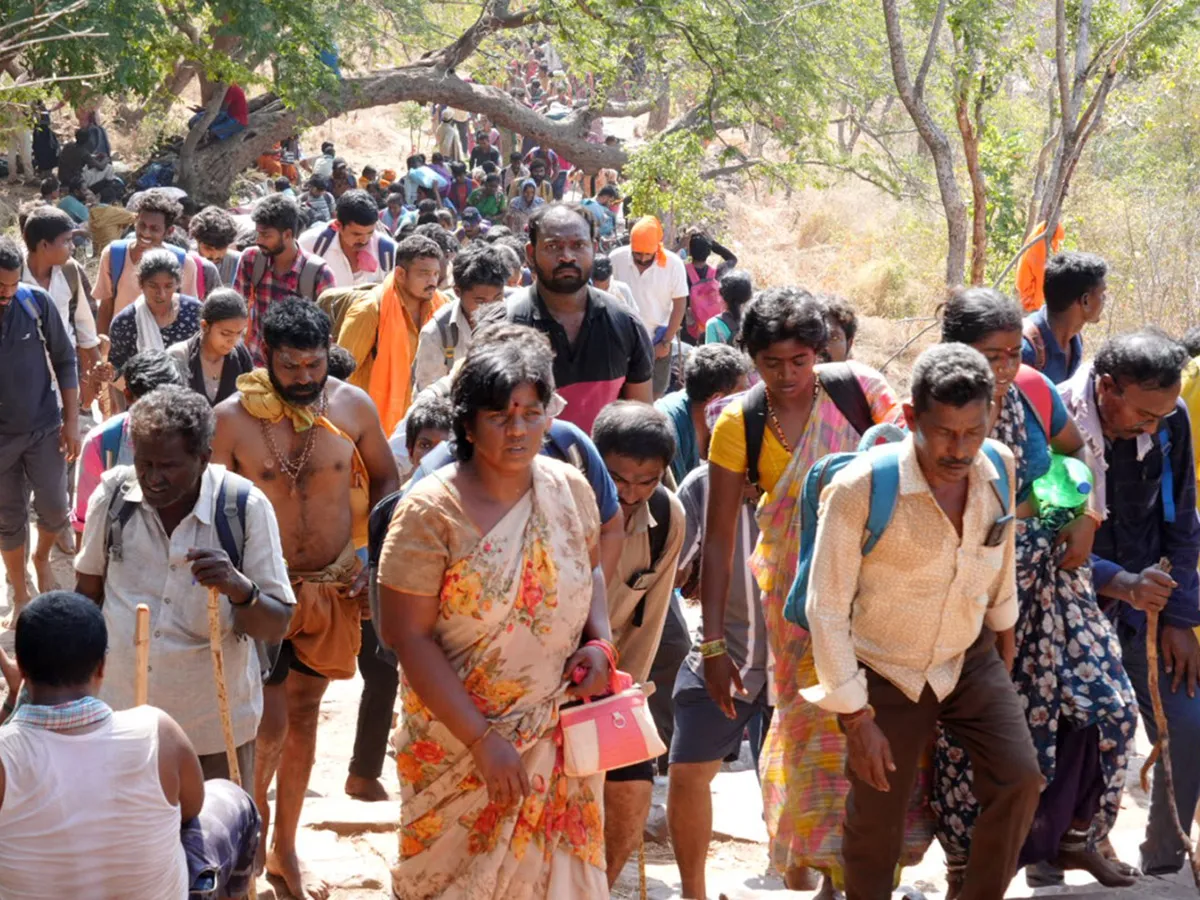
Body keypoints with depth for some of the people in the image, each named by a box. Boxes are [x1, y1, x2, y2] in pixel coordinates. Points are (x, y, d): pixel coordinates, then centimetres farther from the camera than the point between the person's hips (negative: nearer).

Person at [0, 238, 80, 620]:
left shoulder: (37, 302, -13)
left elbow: (64, 360, -2)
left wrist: (71, 421, -2)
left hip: (44, 428, 1)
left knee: (54, 509, 2)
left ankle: (42, 557, 36)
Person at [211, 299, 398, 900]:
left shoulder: (351, 406, -6)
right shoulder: (232, 419, -14)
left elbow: (385, 479, 9)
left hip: (333, 588, 3)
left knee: (304, 715, 16)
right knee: (270, 725, -9)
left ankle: (284, 850, 31)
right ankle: (250, 817, 19)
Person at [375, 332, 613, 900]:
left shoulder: (570, 489, -2)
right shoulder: (432, 512, -17)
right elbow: (408, 635, -17)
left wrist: (600, 640, -4)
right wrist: (483, 740, -19)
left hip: (556, 738, 4)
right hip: (458, 741, -4)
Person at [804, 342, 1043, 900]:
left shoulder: (998, 468, -13)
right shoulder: (860, 491, -28)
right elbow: (827, 609, -20)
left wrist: (1004, 623, 23)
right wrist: (855, 718, -18)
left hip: (970, 658, 4)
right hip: (885, 673, -4)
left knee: (1019, 780, -8)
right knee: (875, 820, 6)